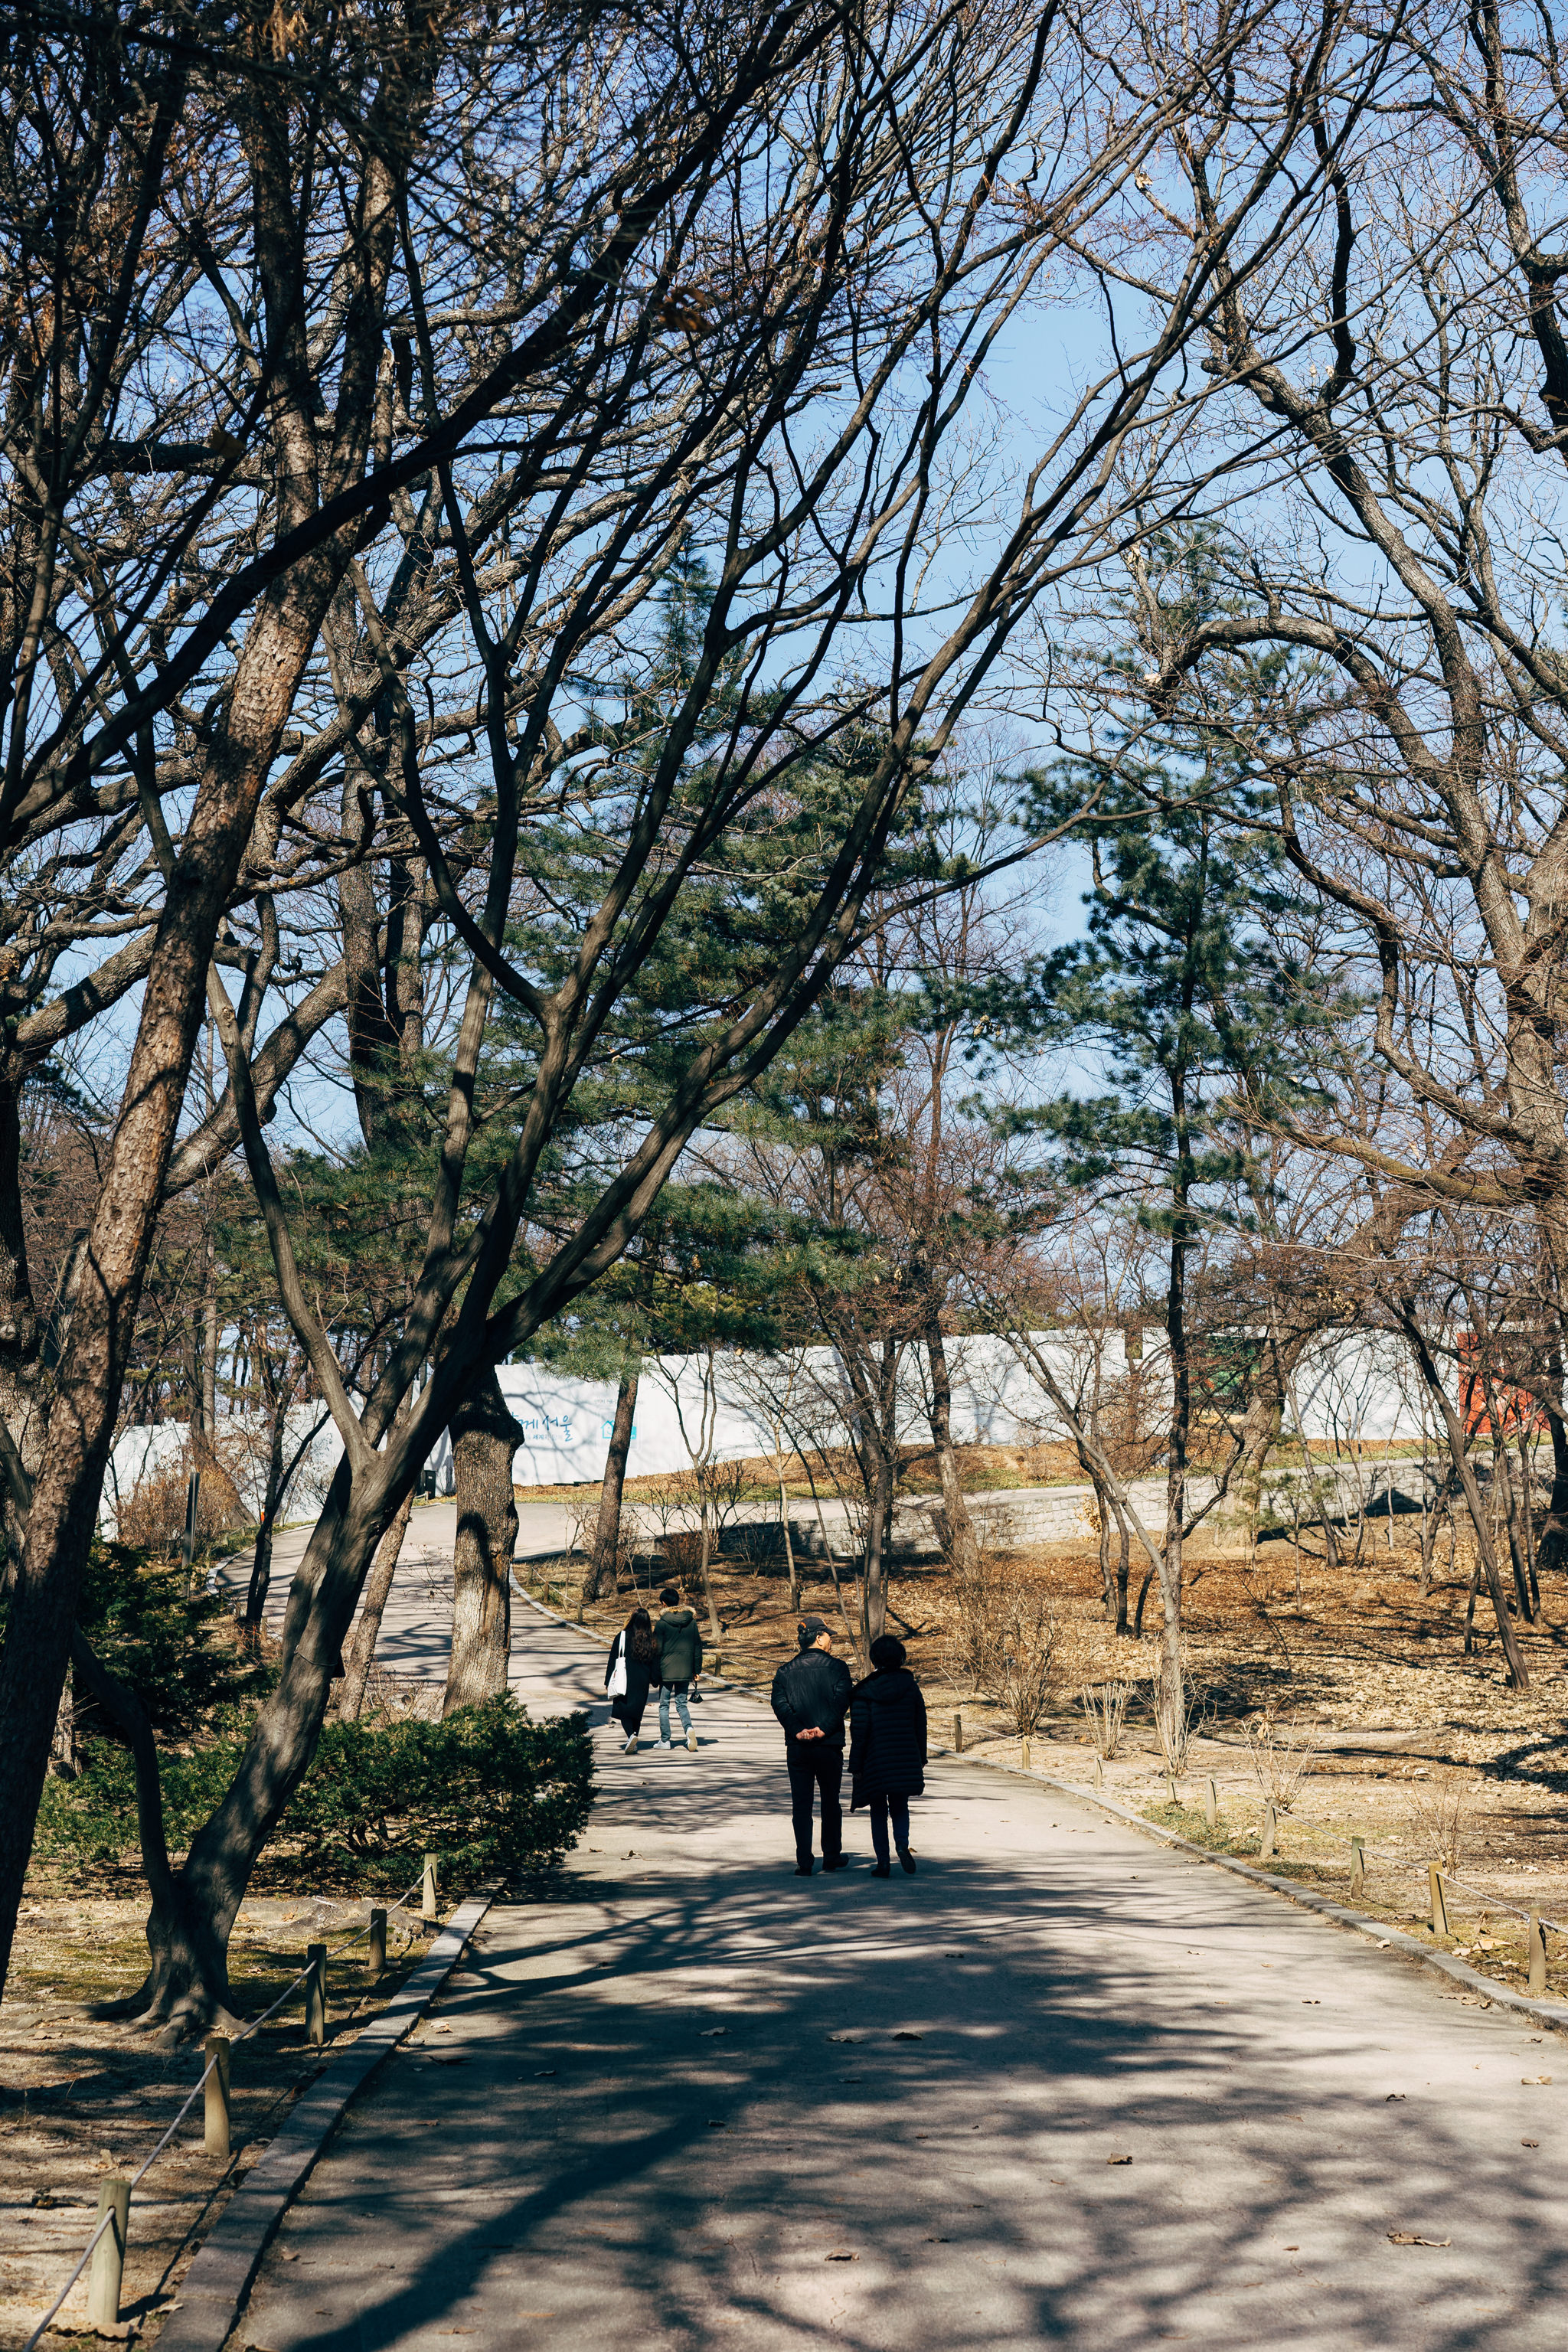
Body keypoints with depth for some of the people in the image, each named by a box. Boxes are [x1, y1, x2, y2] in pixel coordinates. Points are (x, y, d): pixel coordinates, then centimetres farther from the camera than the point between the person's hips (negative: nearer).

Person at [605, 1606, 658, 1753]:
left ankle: (631, 1735, -23)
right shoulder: (651, 1641, 0)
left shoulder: (623, 1636, -6)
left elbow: (613, 1659, -3)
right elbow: (655, 1664, 5)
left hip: (625, 1680, -3)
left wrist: (609, 1681, 3)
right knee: (637, 1711, 14)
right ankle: (633, 1744, 16)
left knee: (623, 1709, 1)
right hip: (642, 1682, 3)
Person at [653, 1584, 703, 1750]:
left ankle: (665, 1740, 12)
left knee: (664, 1705, 9)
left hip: (666, 1670, -4)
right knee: (682, 1704, 11)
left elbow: (657, 1649, -8)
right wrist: (696, 1670, 15)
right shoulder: (691, 1621, 4)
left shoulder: (663, 1623, -9)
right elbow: (698, 1646, 9)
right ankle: (689, 1728, -15)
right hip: (685, 1671, 4)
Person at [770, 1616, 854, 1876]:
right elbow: (842, 1700, -14)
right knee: (831, 1803, 15)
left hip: (797, 1747, 1)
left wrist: (798, 1730, -11)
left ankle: (804, 1863, -1)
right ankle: (832, 1857, 21)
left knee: (801, 1805, 4)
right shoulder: (836, 1667, -2)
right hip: (830, 1746, -1)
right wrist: (824, 1728, -15)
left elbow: (779, 1702, -5)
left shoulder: (786, 1670, 7)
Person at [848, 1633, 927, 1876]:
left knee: (879, 1811, 8)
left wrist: (855, 1767, -2)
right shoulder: (910, 1685, 0)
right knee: (900, 1806, 16)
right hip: (906, 1761, 2)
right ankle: (902, 1843, -10)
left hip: (875, 1761, -2)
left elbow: (859, 1731, -8)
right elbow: (920, 1725, 4)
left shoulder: (864, 1691, -7)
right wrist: (921, 1760, 13)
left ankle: (883, 1862, 3)